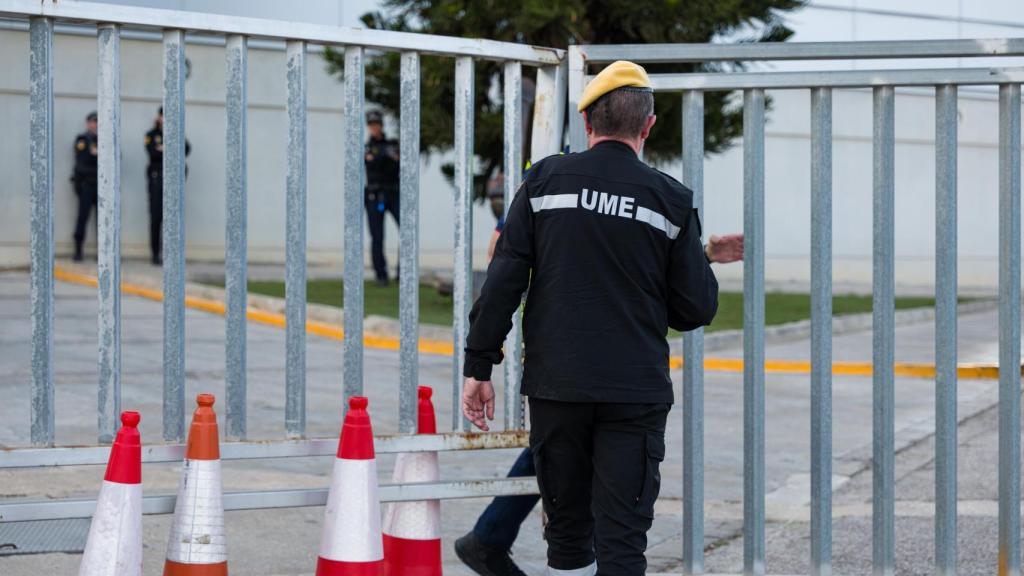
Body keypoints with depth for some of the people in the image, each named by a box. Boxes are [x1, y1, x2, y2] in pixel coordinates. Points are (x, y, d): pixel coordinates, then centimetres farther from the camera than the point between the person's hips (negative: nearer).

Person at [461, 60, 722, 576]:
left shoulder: (545, 181, 1)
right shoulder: (670, 200, -1)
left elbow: (503, 282, -3)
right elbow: (698, 309, 2)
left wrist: (478, 367, 2)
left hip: (555, 386, 1)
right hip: (635, 393, -1)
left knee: (567, 532, 13)